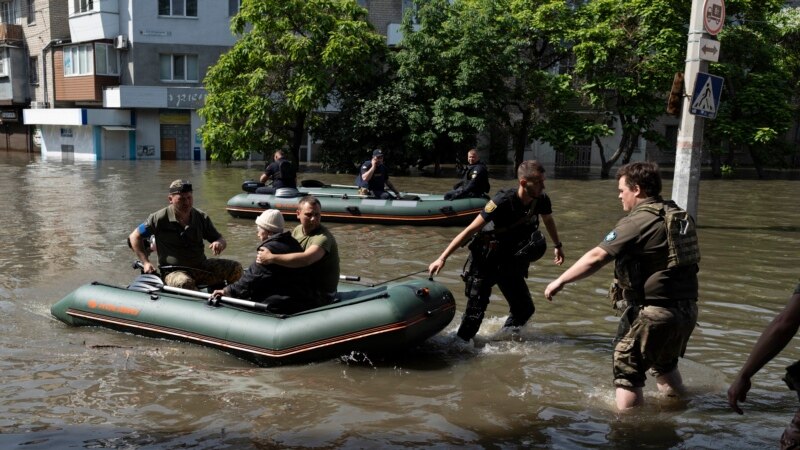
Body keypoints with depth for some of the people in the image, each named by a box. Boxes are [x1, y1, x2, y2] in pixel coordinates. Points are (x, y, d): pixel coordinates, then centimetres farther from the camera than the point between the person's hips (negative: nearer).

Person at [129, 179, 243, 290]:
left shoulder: (202, 218, 5)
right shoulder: (160, 218, -6)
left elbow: (221, 240, 10)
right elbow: (135, 236, 4)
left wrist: (219, 243, -16)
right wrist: (145, 262, -3)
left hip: (201, 266, 4)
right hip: (173, 272, -4)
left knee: (236, 268, -14)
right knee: (184, 282, -40)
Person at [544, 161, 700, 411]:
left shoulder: (638, 221, -17)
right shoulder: (680, 216, 9)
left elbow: (596, 257, -21)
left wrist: (560, 281, -14)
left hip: (653, 313, -9)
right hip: (687, 310, 9)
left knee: (627, 370, 4)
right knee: (664, 364, 29)